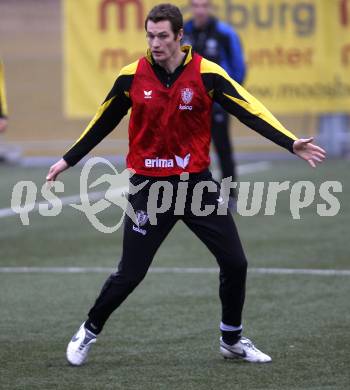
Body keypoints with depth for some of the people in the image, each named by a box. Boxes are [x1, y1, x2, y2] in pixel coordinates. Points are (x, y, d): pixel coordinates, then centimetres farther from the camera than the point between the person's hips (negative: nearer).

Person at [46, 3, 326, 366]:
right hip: (149, 186, -1)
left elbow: (251, 111, -12)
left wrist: (291, 143, -24)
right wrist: (68, 160, 15)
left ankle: (232, 339, 22)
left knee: (234, 262, 1)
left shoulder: (206, 74, -8)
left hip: (197, 183, 1)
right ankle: (88, 332, 21)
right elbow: (103, 122, 9)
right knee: (129, 274, -3)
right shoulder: (132, 76, -6)